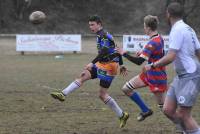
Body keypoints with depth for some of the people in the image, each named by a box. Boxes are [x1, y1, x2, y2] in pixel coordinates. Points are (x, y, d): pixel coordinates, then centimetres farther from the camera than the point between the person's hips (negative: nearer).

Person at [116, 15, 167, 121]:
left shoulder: (152, 43, -26)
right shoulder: (159, 38, 2)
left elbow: (139, 61, -28)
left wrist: (124, 53, -16)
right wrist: (143, 53, 6)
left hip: (157, 77, -10)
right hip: (148, 74, 10)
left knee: (163, 106, -3)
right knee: (126, 88, 10)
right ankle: (146, 110, 21)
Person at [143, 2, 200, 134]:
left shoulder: (177, 30, -17)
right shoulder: (188, 29, 12)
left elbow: (170, 57, -23)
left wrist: (152, 66, -11)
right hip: (181, 77, 9)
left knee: (183, 115, -5)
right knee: (168, 110, 8)